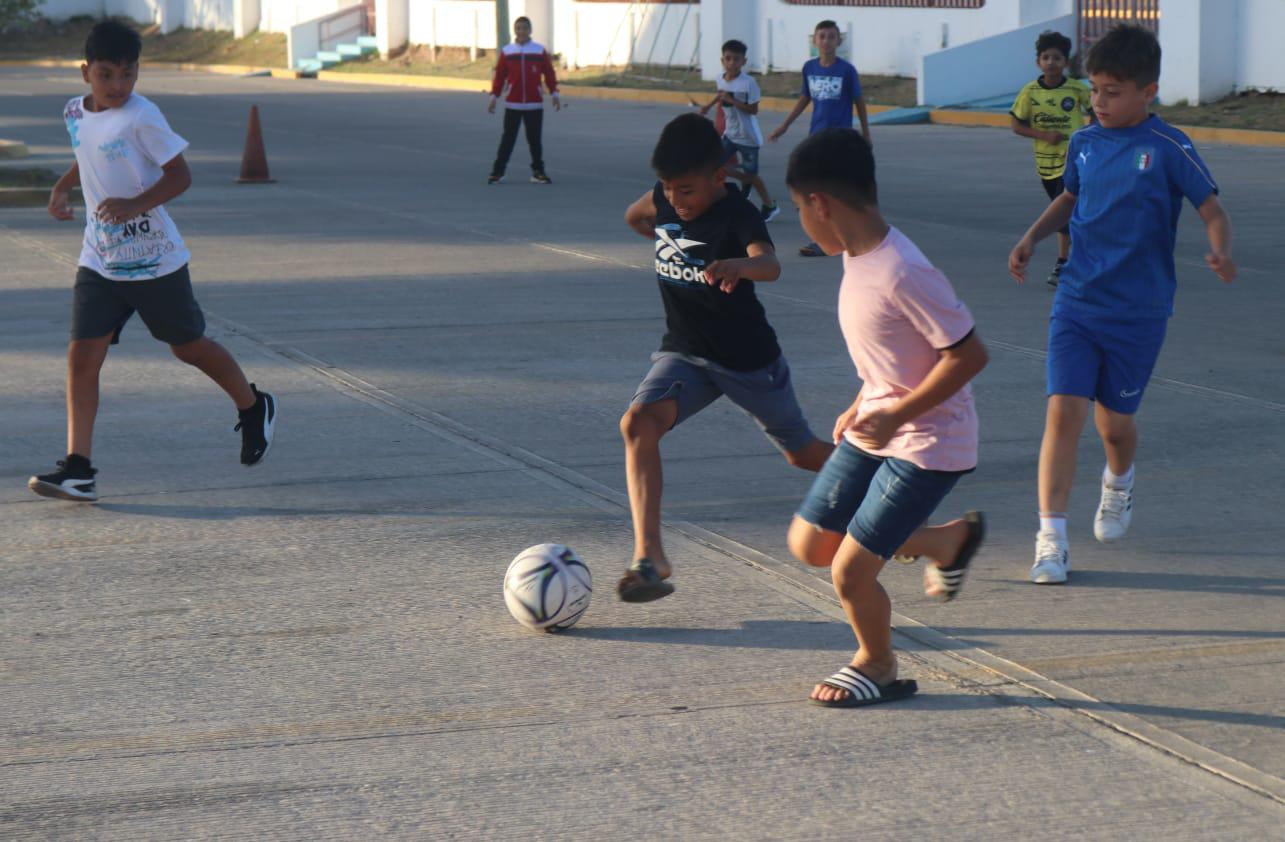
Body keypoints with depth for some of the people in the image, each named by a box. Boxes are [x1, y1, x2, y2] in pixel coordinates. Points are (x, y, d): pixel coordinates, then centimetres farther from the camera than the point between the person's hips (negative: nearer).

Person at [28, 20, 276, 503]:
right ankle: (77, 470, -9)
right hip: (99, 261, 5)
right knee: (82, 355, -8)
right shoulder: (75, 113, 3)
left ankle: (254, 409, 39)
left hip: (154, 260, -5)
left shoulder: (141, 118, -17)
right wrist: (63, 187, 8)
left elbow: (180, 176, -16)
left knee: (188, 346, 13)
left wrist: (135, 204, -29)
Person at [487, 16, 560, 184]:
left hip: (535, 104, 0)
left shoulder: (540, 51, 3)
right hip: (512, 104, 0)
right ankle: (497, 172, 4)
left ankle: (538, 172, 14)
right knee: (508, 138, 0)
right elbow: (499, 76, 3)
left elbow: (549, 74, 5)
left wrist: (554, 94, -1)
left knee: (535, 139, 5)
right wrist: (494, 96, 0)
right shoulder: (506, 52, 3)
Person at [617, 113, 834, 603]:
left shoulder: (737, 214, -23)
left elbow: (770, 265, -44)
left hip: (749, 359, -4)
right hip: (685, 352, 4)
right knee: (639, 422, -24)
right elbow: (634, 217, 21)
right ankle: (649, 558, -29)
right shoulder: (664, 201, -5)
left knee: (802, 453, 13)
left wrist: (736, 265, -65)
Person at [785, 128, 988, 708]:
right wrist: (862, 407, 10)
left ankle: (877, 666, 24)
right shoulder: (858, 258, 2)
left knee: (850, 571, -7)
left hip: (927, 444, -9)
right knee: (809, 545, 13)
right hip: (876, 430, 9)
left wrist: (897, 413, -23)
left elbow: (969, 355, -25)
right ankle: (951, 539, 31)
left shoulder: (901, 274, -28)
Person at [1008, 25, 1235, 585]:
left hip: (1138, 312, -3)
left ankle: (1118, 484, 47)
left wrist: (1221, 252, -29)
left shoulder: (1168, 149, -10)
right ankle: (1051, 541, -9)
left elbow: (1212, 210, -9)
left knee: (1114, 420, 10)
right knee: (1063, 411, -11)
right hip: (1076, 302, 3)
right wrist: (1033, 236, 9)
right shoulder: (1084, 143, 4)